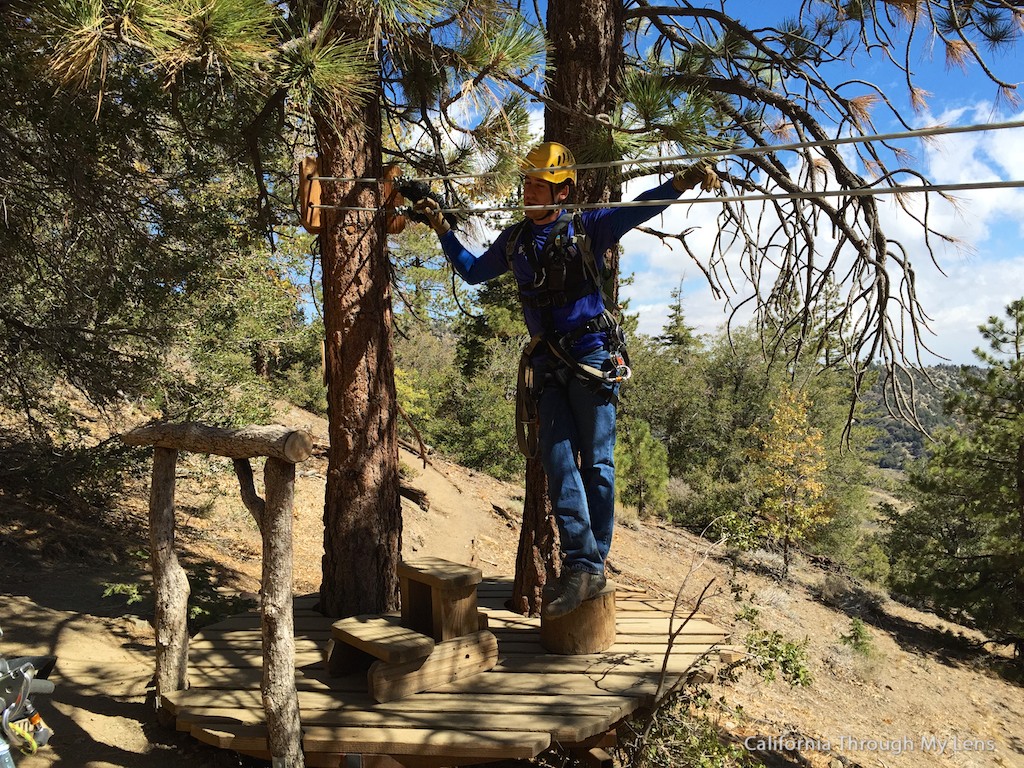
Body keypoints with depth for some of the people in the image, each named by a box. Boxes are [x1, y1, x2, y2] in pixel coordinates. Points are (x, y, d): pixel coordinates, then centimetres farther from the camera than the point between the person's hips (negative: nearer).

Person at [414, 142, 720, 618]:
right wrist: (441, 228, 21)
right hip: (547, 362, 4)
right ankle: (582, 566, -4)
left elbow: (640, 208, -5)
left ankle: (594, 564, 7)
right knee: (558, 462, -5)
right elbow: (472, 271, 27)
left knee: (597, 462, 0)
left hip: (591, 356, -4)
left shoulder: (586, 229, 2)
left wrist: (683, 181, -21)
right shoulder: (515, 241, 15)